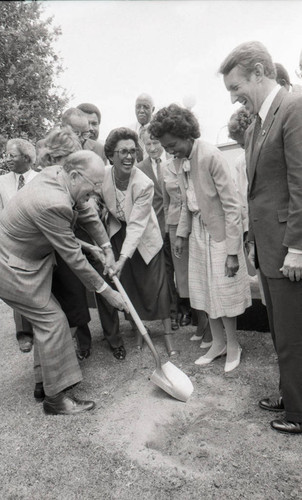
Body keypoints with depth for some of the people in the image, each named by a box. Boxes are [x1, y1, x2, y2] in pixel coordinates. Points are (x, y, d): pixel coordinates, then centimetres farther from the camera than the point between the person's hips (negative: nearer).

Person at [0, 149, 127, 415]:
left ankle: (45, 379, 32)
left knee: (46, 318, 16)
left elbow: (87, 213, 11)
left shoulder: (56, 173, -4)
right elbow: (74, 258, -25)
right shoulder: (53, 204, -33)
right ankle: (55, 398, 11)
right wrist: (107, 291, -14)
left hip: (29, 259, 10)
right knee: (52, 321, -4)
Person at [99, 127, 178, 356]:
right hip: (117, 231, 4)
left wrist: (122, 259, -38)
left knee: (155, 285, -2)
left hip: (144, 236, -3)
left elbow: (136, 225, -30)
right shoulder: (102, 175, -19)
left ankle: (168, 334, 11)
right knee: (125, 283, 7)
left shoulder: (144, 184, -30)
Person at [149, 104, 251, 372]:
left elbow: (232, 205, -20)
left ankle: (233, 345, 27)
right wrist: (181, 233, 11)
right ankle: (218, 343, 31)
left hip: (219, 232, -7)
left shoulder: (211, 156, -21)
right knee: (205, 292, 14)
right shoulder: (181, 160, 2)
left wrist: (233, 251, -20)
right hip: (198, 231, 7)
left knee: (223, 292, 4)